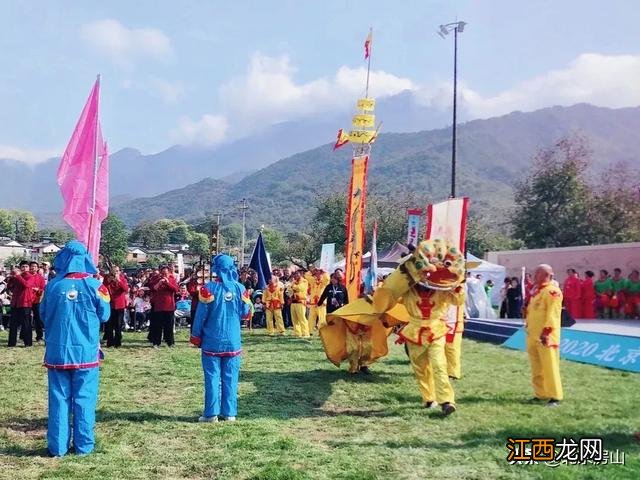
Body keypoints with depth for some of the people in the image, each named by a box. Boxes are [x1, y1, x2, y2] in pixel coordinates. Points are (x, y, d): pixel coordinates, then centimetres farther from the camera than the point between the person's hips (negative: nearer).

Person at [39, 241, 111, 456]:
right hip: (86, 351, -1)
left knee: (59, 398, 8)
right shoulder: (94, 285, -7)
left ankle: (58, 446, 11)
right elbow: (104, 315, 3)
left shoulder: (52, 285, -3)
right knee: (84, 398, 6)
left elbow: (43, 315, 10)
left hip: (57, 351, 1)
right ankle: (83, 445, 10)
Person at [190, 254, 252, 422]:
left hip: (212, 341, -2)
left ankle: (211, 413, 4)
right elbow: (245, 313, 6)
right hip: (233, 340, 2)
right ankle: (229, 412, 10)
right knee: (231, 377, 7)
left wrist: (196, 336, 6)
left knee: (212, 377, 3)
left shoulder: (209, 288, -10)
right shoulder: (240, 288, -2)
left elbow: (201, 315, -6)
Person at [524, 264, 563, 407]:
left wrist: (547, 332, -22)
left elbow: (552, 314, -18)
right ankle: (540, 394, 22)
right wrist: (528, 327, 18)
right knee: (537, 368, 14)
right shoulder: (536, 291, 18)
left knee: (549, 367, -7)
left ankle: (555, 397, -2)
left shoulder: (552, 291, -12)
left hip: (545, 336, -10)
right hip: (533, 336, 10)